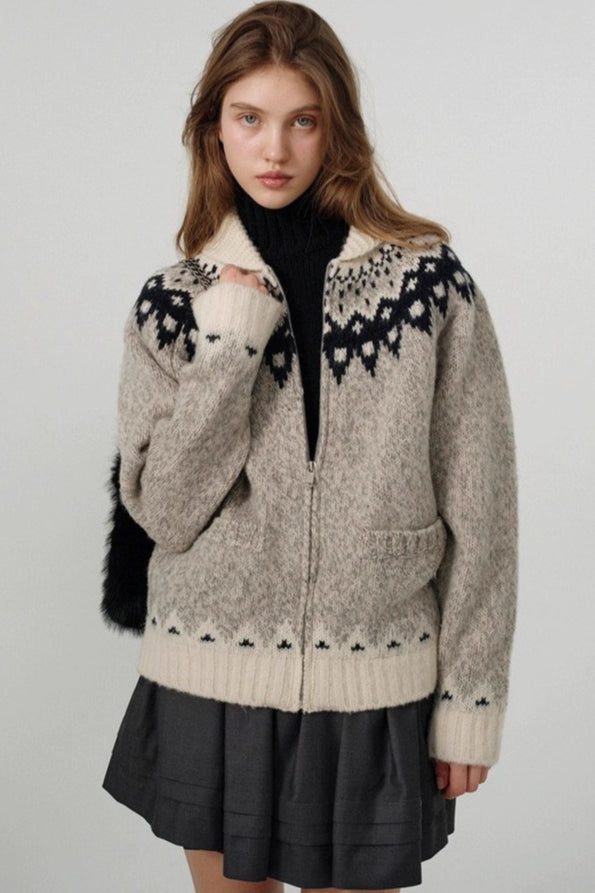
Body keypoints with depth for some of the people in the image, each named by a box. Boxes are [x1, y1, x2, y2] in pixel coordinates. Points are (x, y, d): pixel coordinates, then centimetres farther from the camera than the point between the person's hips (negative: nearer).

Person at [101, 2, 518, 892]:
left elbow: (479, 509, -4)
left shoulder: (433, 282, -5)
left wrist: (472, 699, -3)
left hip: (373, 686, -1)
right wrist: (230, 343, -14)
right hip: (212, 682, 2)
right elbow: (164, 509, -7)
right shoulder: (173, 300, 0)